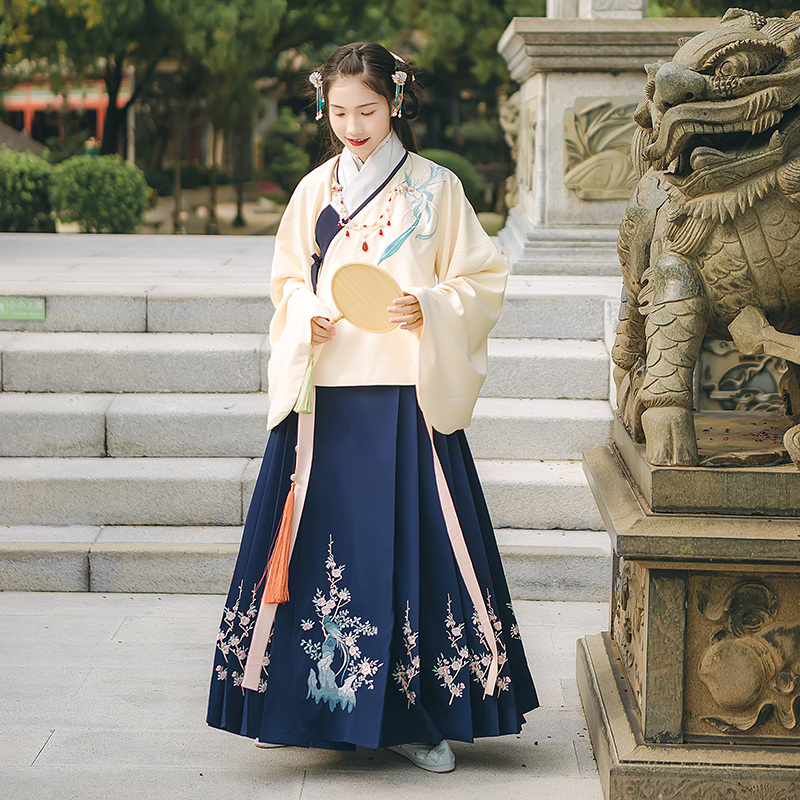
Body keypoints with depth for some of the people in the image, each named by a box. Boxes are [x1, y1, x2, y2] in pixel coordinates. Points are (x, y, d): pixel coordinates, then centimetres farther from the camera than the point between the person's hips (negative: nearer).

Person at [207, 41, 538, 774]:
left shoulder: (435, 188, 2)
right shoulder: (315, 191, 11)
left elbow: (482, 280, 2)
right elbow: (289, 282, 19)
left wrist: (429, 310, -16)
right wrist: (307, 320, -2)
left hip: (406, 398, -3)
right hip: (324, 396, 3)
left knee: (411, 544, -2)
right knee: (319, 542, 3)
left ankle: (416, 715, 7)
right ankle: (310, 704, 16)